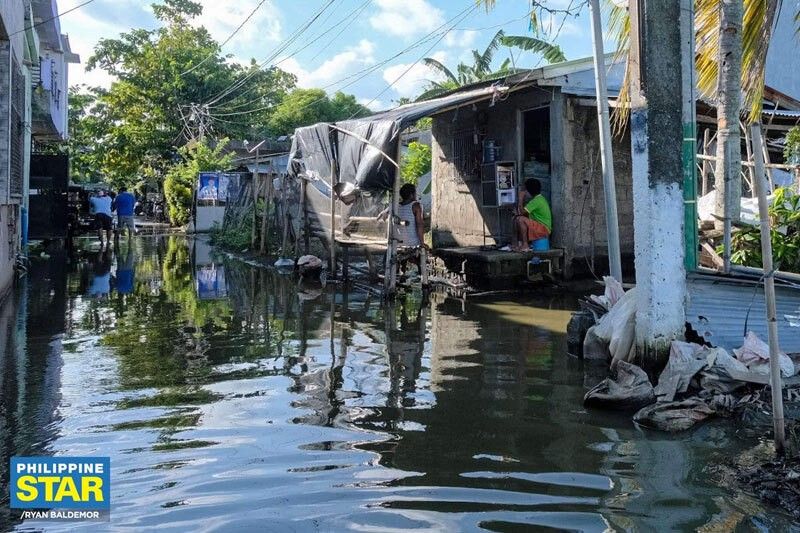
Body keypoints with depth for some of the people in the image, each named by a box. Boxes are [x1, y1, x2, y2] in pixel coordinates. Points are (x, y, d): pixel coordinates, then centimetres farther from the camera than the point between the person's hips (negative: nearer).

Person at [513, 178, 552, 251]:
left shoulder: (537, 200, -19)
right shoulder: (538, 198, 12)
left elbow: (522, 212, -23)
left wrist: (521, 197, -14)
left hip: (544, 229, -10)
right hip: (538, 226, 10)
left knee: (520, 219, -26)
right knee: (516, 219, 11)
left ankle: (525, 245, -19)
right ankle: (519, 243, 5)